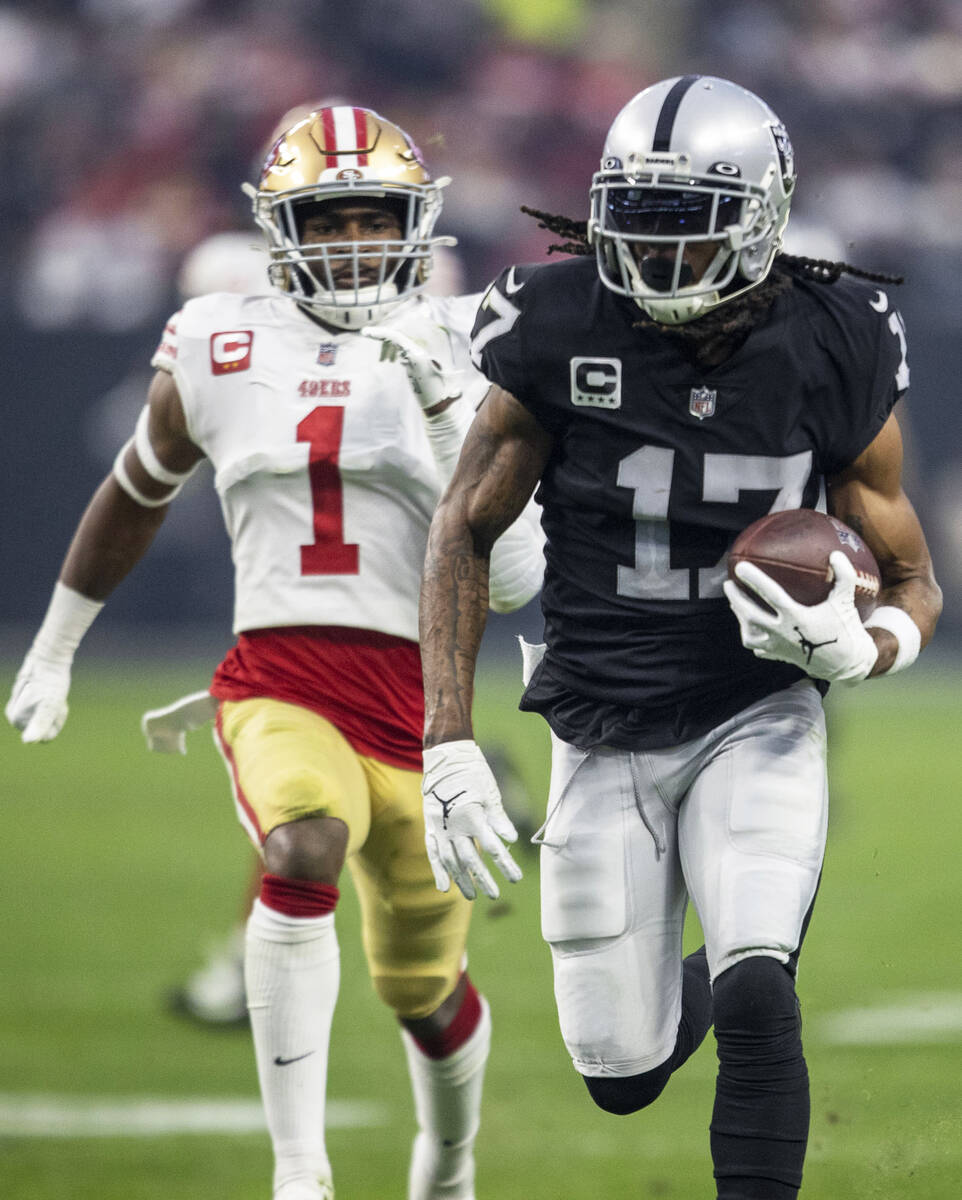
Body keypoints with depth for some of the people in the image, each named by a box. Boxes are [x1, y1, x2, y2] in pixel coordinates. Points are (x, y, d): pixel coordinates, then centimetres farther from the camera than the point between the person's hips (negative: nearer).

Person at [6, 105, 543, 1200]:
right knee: (304, 849, -34)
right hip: (276, 686, -1)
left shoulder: (461, 357, 1)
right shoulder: (218, 351, 6)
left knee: (422, 988, 14)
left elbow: (506, 578, -8)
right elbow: (135, 495, 25)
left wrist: (450, 411, -17)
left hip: (416, 695, 1)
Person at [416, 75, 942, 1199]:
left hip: (758, 722, -1)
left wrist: (853, 647, -24)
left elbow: (912, 582, 1)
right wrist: (448, 749, -8)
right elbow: (463, 534, -1)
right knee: (624, 1074, 8)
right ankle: (701, 980, 44)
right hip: (603, 735, 1)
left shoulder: (832, 356, -11)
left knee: (756, 1000, -24)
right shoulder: (561, 333, -13)